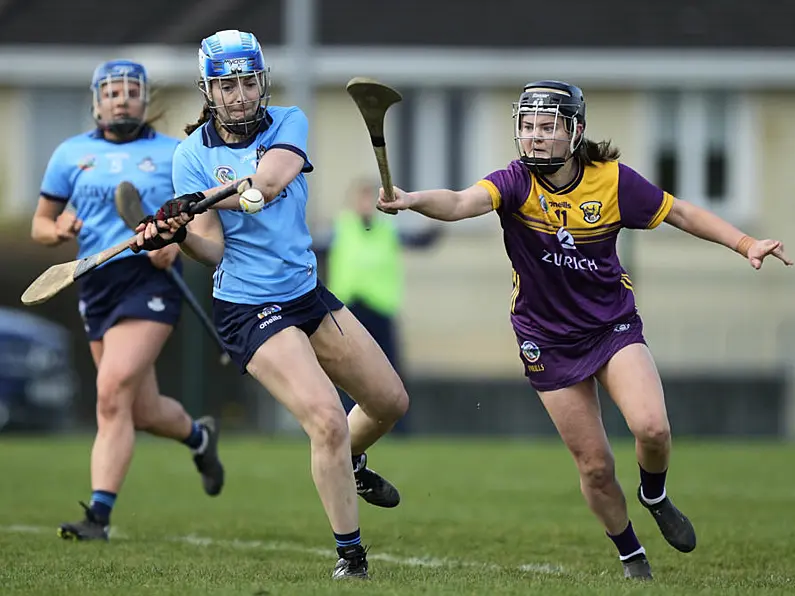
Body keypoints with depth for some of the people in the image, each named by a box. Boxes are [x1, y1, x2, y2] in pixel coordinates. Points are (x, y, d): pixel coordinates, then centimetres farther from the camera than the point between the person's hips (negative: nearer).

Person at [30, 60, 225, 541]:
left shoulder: (175, 153, 6)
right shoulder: (72, 154, 12)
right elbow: (40, 224, 16)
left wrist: (177, 241, -11)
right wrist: (57, 230, -7)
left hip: (152, 280, -4)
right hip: (98, 284, 4)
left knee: (113, 392, -20)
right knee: (143, 411, 9)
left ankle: (99, 514, -20)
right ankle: (199, 436, 43)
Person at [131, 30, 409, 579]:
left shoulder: (289, 123, -2)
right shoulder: (194, 154, -8)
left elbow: (270, 181, -23)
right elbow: (213, 250, -13)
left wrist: (198, 200, -36)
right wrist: (177, 234, -35)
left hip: (308, 291, 5)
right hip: (248, 306, -5)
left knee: (391, 402, 16)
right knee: (326, 419, -21)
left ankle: (351, 463, 49)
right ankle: (350, 555, -8)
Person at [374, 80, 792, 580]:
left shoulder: (612, 181, -11)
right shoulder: (516, 183, -17)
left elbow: (682, 214, 2)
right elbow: (462, 202, -36)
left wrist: (745, 244, -8)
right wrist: (411, 200, -57)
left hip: (614, 326, 0)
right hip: (548, 341, 0)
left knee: (652, 428, -23)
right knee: (595, 467, 1)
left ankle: (655, 497, 12)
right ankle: (631, 557, 27)